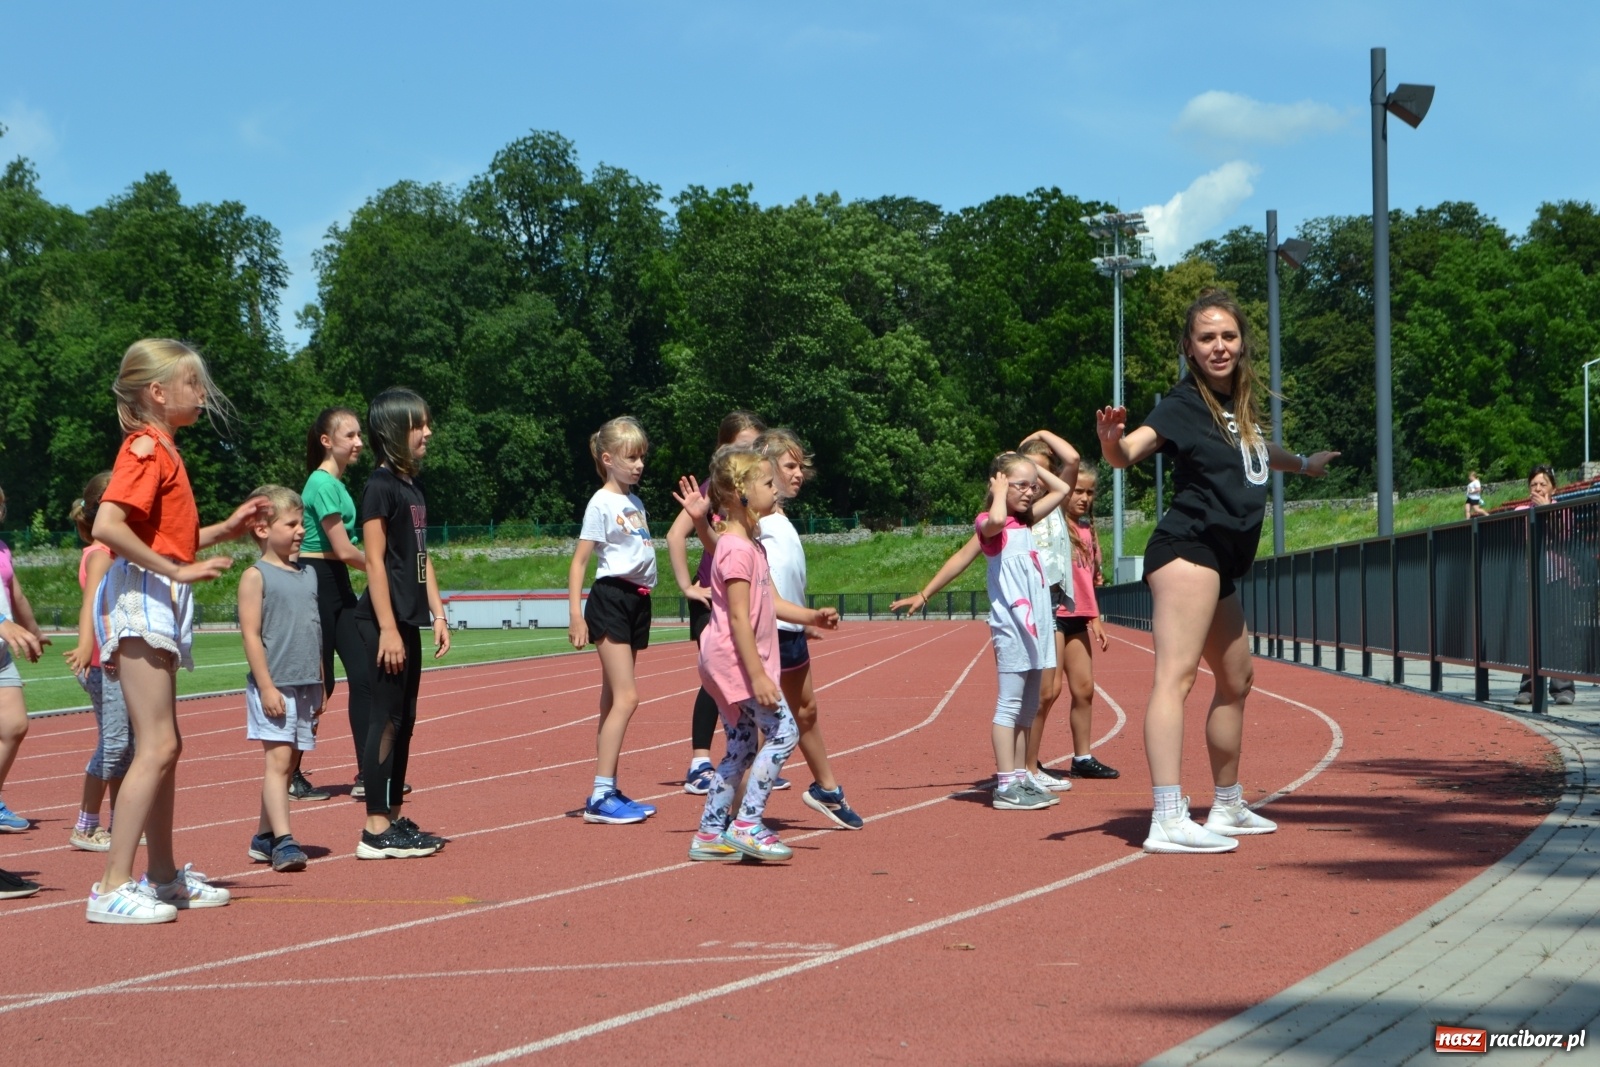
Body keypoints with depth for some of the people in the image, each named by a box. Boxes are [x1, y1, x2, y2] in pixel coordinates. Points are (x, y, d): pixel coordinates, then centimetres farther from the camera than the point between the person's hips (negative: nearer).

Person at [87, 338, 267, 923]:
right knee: (157, 747, -13)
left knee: (163, 745, 15)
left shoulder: (162, 450, 18)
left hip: (160, 606, 10)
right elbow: (106, 525, -26)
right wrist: (177, 571, -24)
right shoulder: (146, 448, -12)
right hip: (141, 601, -10)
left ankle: (163, 875, 24)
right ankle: (112, 886, -13)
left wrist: (226, 529, 8)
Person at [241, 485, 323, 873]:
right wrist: (266, 686, -16)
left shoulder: (308, 573, 14)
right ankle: (283, 841, -13)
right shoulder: (256, 576, -6)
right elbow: (251, 635, -11)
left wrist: (320, 686, 16)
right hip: (275, 686, -6)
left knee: (289, 762, 8)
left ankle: (263, 836, 17)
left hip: (306, 686, 7)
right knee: (278, 759, -10)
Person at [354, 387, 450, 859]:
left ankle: (395, 819, 19)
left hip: (407, 621, 9)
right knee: (385, 719, -7)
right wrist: (387, 628, -19)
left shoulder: (413, 487, 15)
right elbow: (375, 560, -16)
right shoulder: (381, 485, -11)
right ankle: (376, 831, -4)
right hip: (385, 620, -9)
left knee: (403, 720, 12)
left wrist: (437, 614, 13)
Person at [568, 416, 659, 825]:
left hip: (638, 601, 8)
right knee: (625, 697, -15)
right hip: (611, 599, -8)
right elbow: (579, 562, -11)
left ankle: (608, 792, 13)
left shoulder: (635, 502, 15)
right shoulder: (601, 503, -8)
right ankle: (600, 797, -15)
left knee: (615, 700, 10)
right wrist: (575, 614, -17)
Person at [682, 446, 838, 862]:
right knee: (781, 731, -10)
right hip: (736, 658, -11)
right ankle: (747, 824, -8)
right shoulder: (737, 549, -17)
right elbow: (739, 617, -21)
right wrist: (758, 676, -24)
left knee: (741, 748, 12)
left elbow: (771, 602, 16)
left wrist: (812, 617, 2)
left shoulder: (751, 543, 16)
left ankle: (710, 834, 17)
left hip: (726, 662, 11)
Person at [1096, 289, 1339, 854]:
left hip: (1219, 565, 10)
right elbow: (1130, 450, -25)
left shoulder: (1240, 403, 15)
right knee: (1176, 675, -20)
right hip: (1188, 548, -10)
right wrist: (1112, 441, -48)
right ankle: (1168, 821, -31)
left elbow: (1255, 450, 38)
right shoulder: (1185, 402, -9)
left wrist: (1303, 463, 56)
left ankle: (1228, 808, 36)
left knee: (1235, 683, 21)